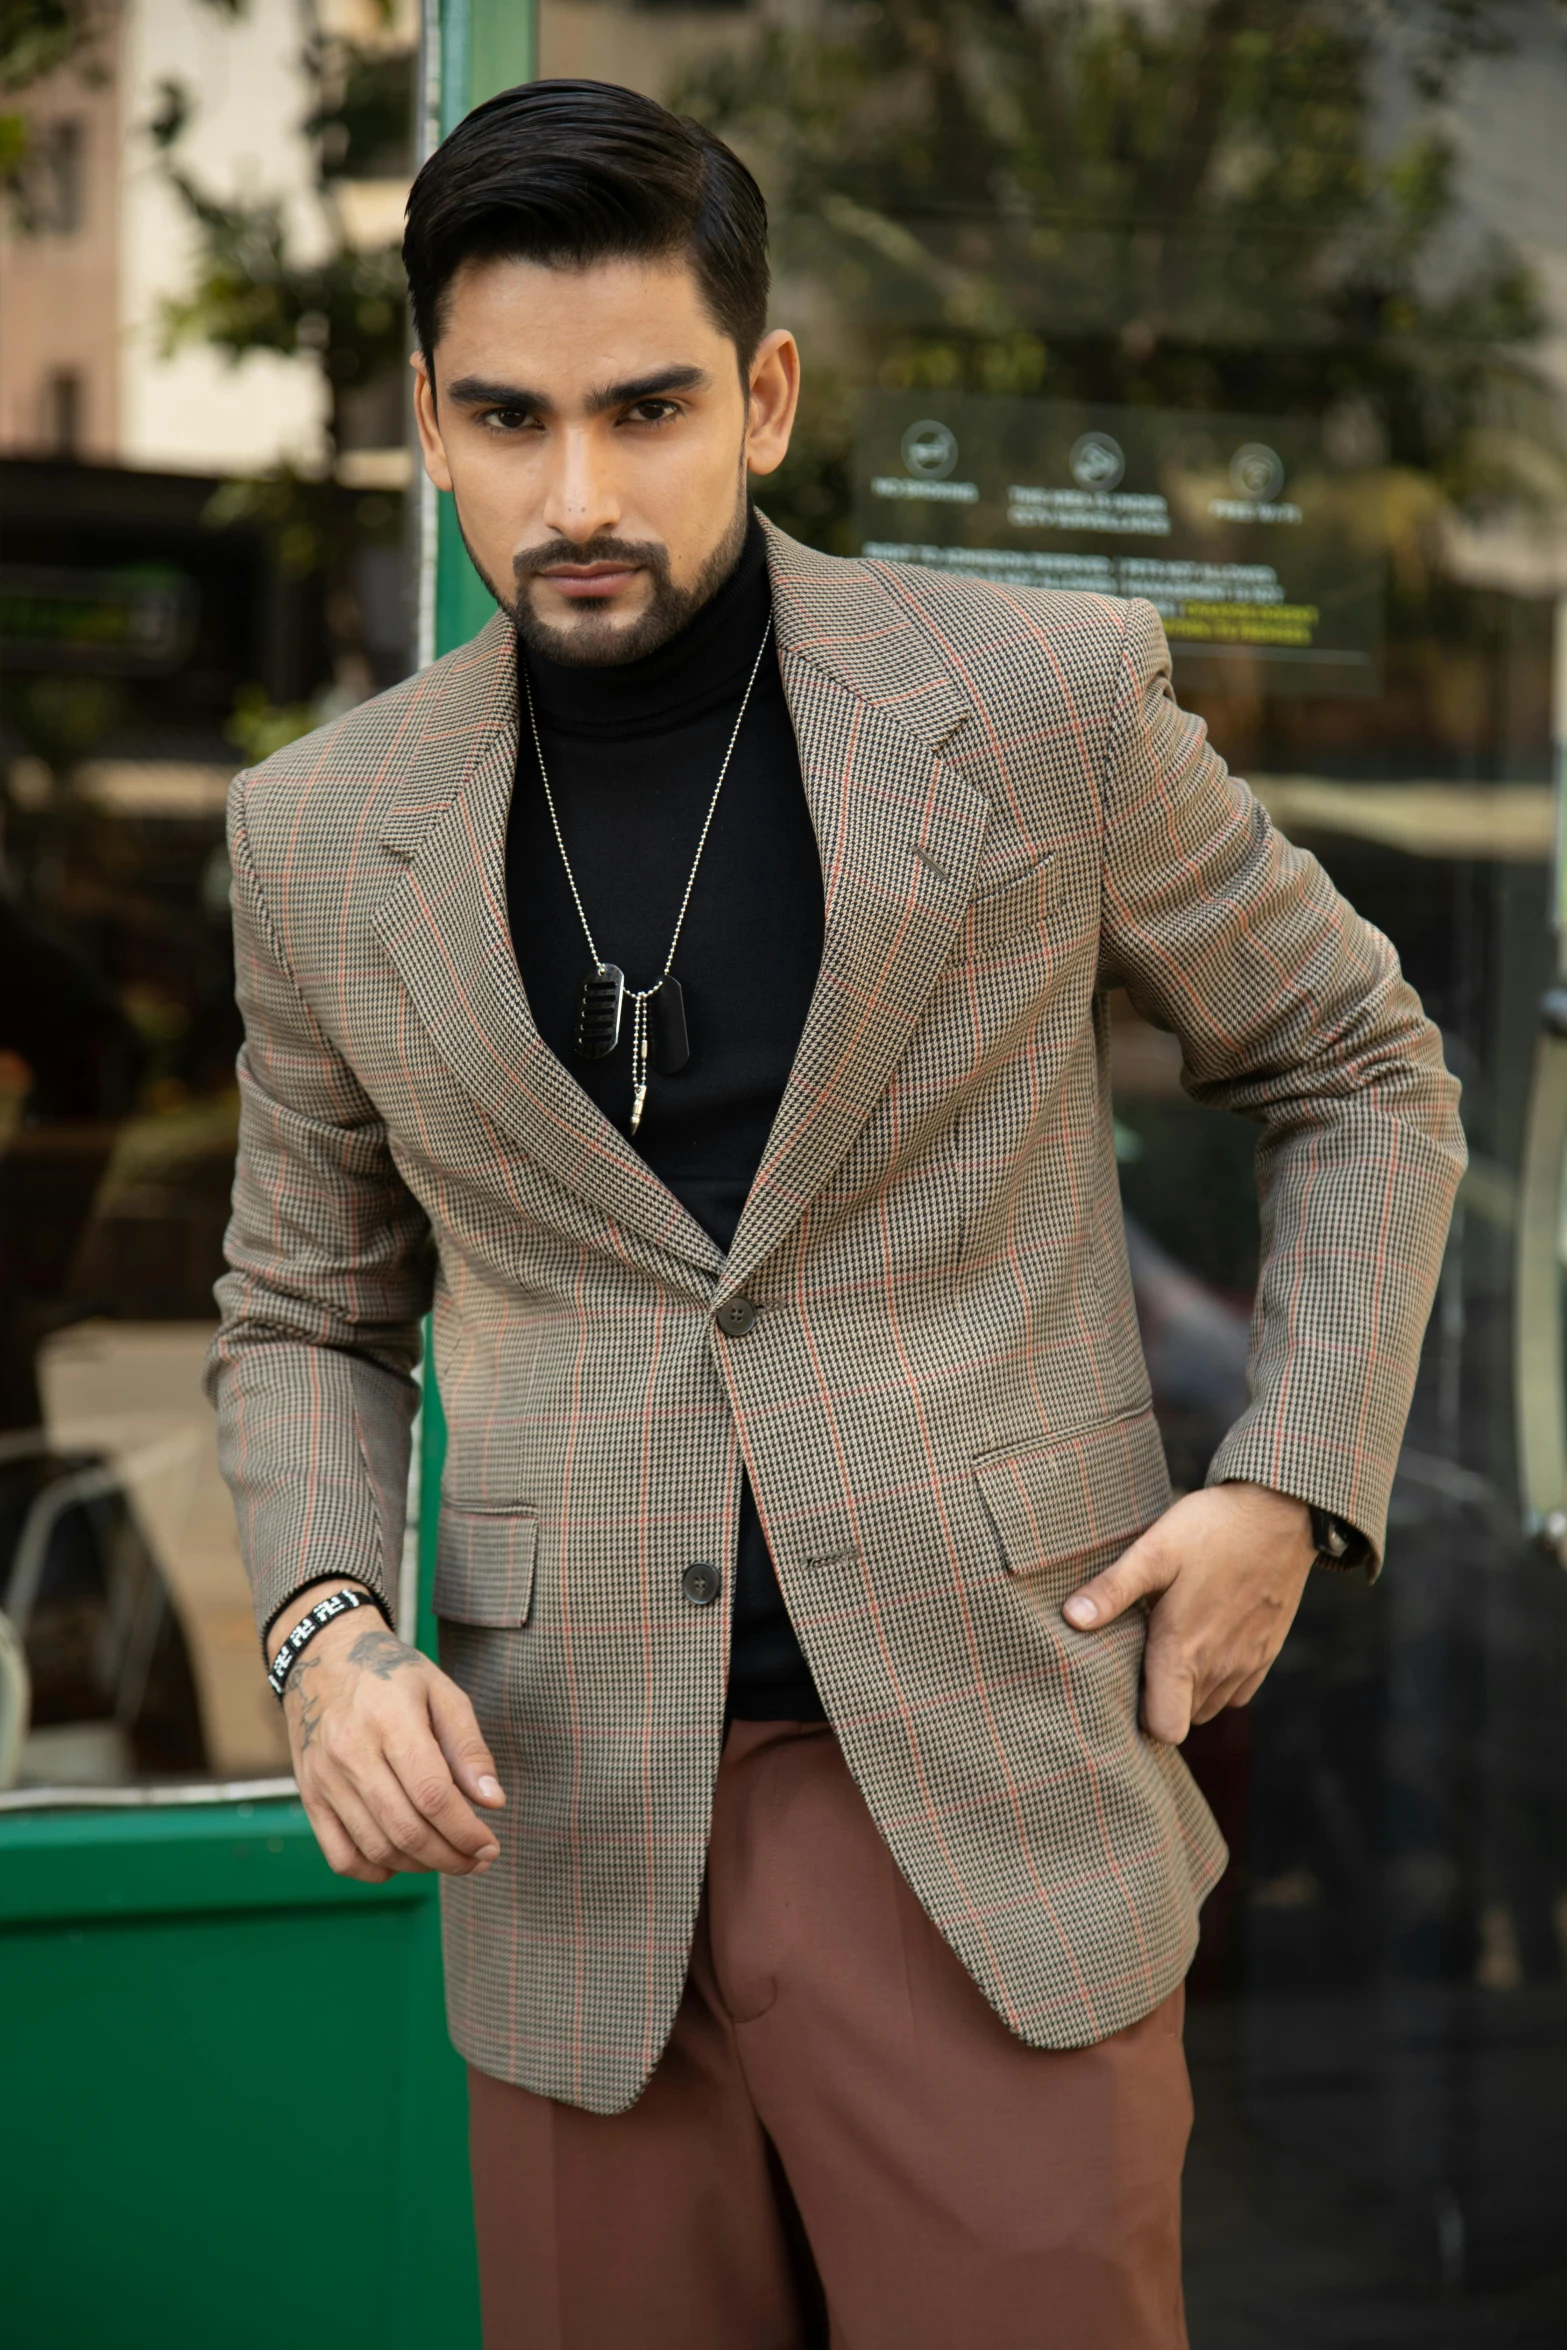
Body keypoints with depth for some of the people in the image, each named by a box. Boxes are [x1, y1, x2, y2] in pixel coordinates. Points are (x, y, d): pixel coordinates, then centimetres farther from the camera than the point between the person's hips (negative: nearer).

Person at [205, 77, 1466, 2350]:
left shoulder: (1049, 701, -3)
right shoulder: (327, 832, 4)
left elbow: (1362, 1077, 11)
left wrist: (1295, 1485, -2)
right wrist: (327, 1632, -3)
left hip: (995, 1811, -2)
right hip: (573, 1846, 2)